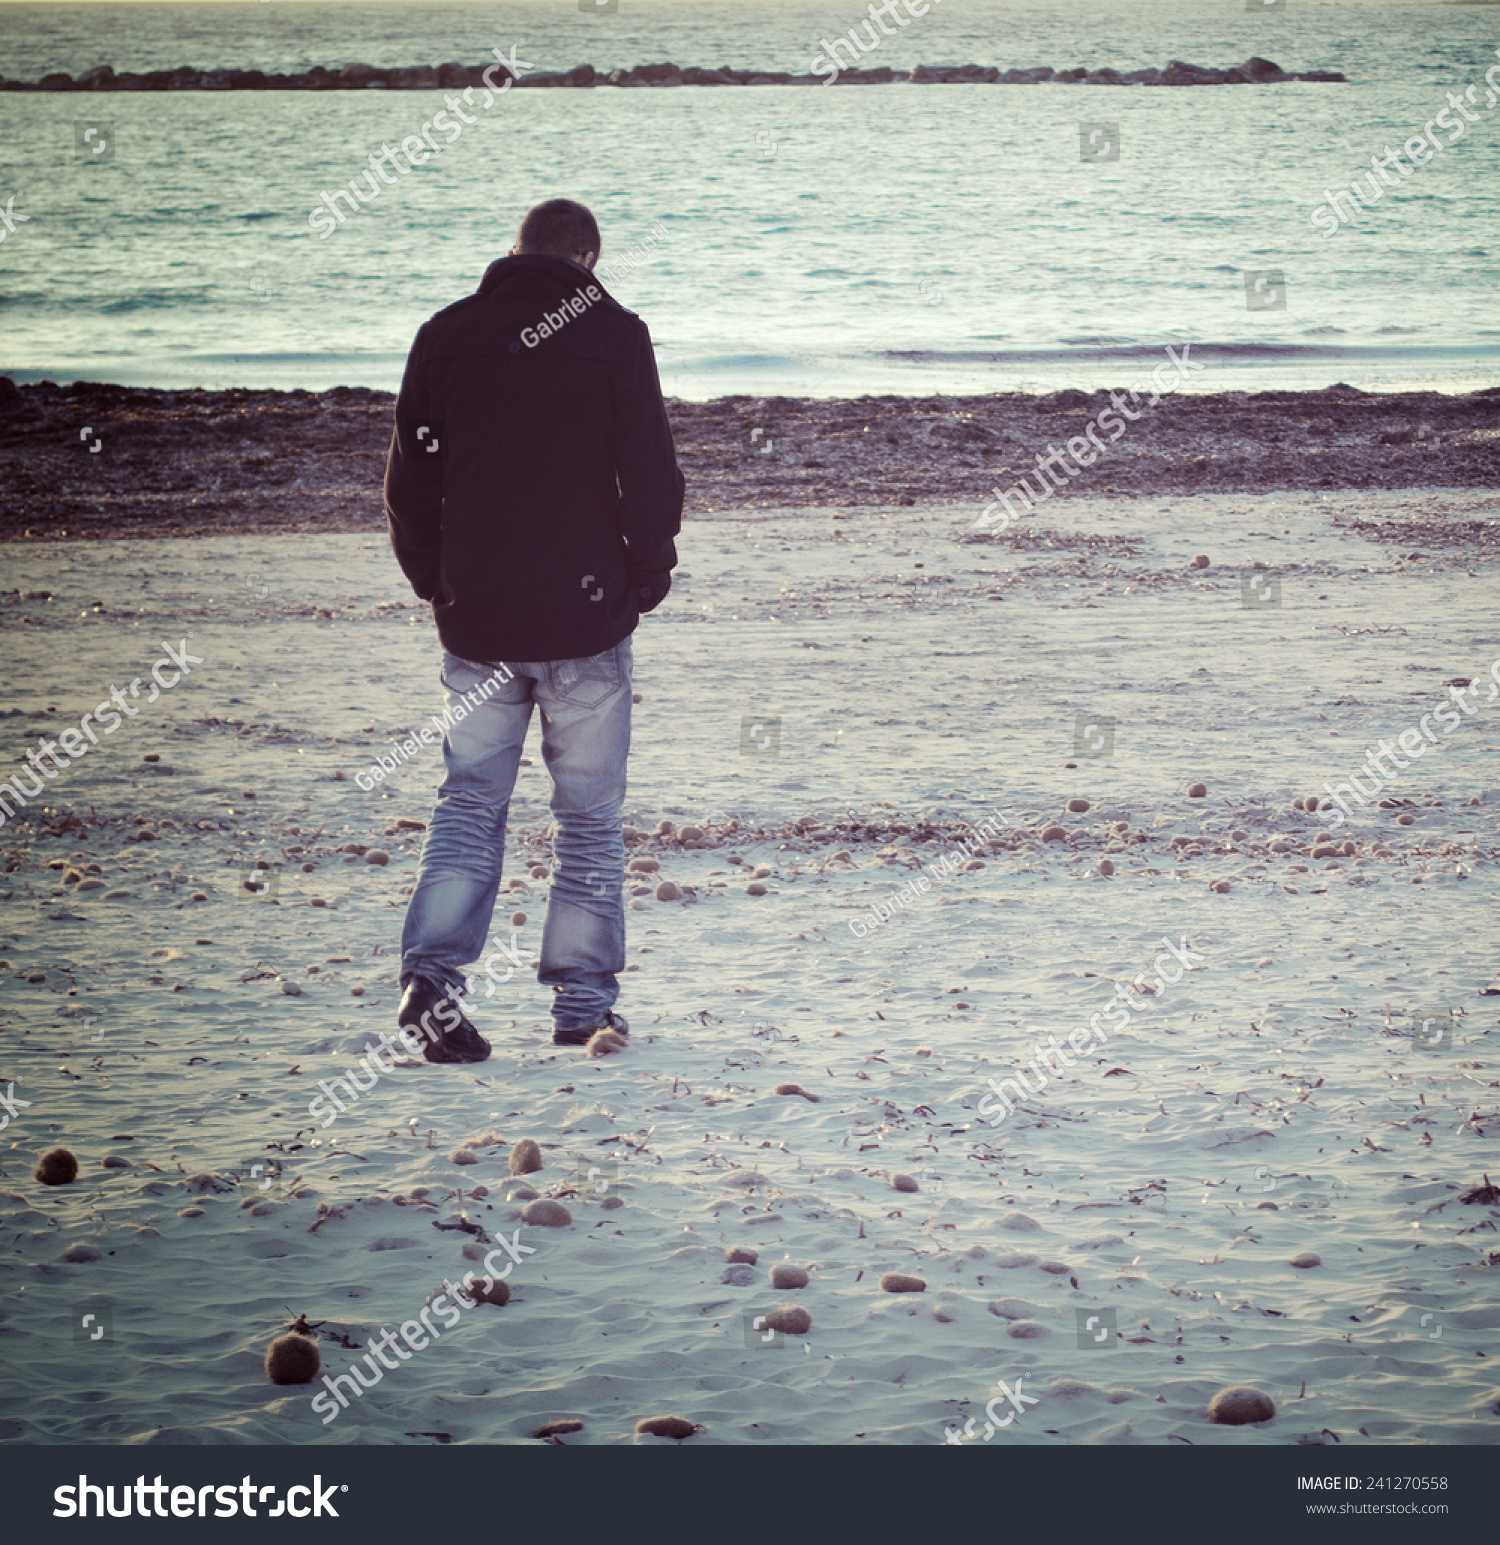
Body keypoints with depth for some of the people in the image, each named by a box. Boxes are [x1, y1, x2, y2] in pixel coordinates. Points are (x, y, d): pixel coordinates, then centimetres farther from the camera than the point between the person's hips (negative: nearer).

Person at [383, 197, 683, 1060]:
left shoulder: (446, 336, 4)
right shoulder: (612, 334, -5)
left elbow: (409, 479, 8)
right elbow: (651, 476, -7)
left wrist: (437, 586, 18)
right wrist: (649, 577, 7)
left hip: (477, 621, 2)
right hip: (586, 614, -2)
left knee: (471, 799, 12)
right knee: (589, 811, 7)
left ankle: (433, 974, -6)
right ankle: (584, 1002, 9)